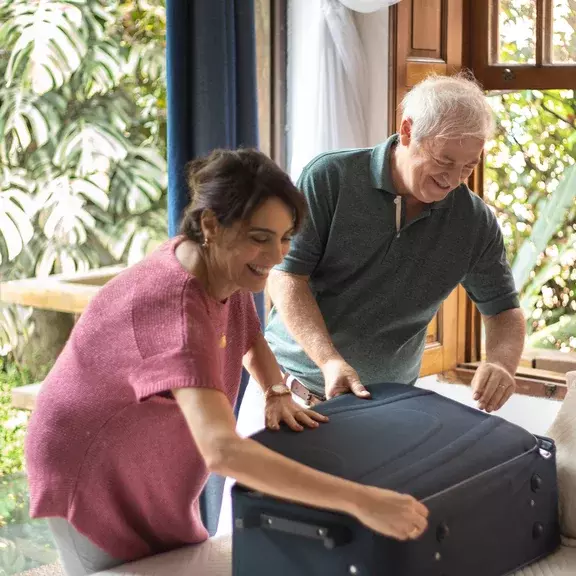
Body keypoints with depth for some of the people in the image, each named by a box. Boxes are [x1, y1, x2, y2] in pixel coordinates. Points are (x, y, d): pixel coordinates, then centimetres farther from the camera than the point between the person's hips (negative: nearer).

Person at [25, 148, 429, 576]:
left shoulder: (227, 267, -11)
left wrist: (278, 393, -11)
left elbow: (252, 341, 12)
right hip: (95, 475, -8)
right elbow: (222, 450, -50)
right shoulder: (176, 306, -38)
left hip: (152, 469, 8)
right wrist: (359, 501, -53)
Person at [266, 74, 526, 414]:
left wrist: (502, 365, -18)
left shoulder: (476, 222, -5)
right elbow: (286, 276, -14)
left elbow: (504, 310, 5)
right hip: (293, 381, -1)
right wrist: (330, 361, -26)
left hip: (389, 401, 2)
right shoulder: (330, 178, -14)